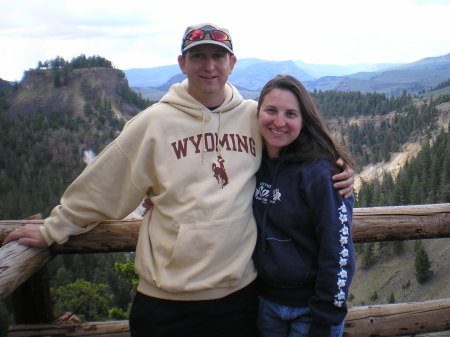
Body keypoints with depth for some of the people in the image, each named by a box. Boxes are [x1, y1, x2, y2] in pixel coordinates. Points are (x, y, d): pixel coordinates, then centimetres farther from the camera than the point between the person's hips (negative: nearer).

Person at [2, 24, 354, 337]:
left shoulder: (256, 117, -1)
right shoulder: (154, 122, -6)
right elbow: (98, 186, 1)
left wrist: (337, 174, -1)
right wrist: (52, 230, 8)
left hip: (240, 290, 2)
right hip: (167, 298, -1)